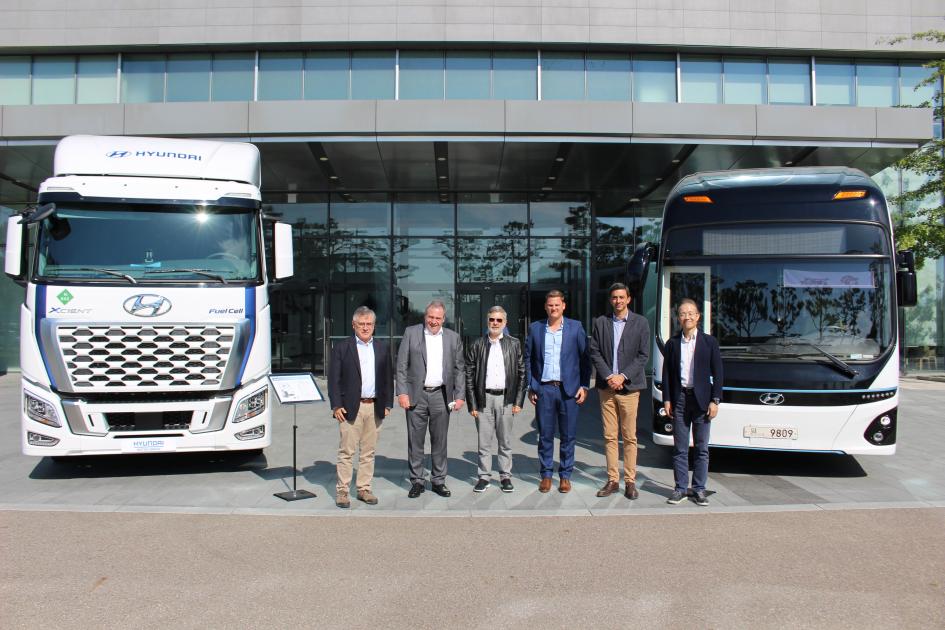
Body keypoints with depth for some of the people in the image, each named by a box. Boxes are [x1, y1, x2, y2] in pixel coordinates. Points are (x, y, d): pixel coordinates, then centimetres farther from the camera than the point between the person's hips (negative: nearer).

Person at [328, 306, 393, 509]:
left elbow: (388, 378, 12)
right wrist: (336, 406, -9)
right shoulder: (341, 348, 0)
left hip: (375, 408, 3)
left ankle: (364, 489, 18)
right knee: (346, 452, 0)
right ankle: (342, 491, 8)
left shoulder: (383, 348, 10)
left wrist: (387, 404, 6)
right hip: (350, 408, -3)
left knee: (368, 452, 9)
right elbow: (333, 379, -2)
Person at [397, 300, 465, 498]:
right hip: (416, 395, -1)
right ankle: (417, 481, 15)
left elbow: (459, 369, 9)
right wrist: (402, 392, -7)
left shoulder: (453, 338, 8)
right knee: (415, 441, 4)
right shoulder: (411, 333, 2)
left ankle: (438, 481, 19)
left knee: (440, 441, 8)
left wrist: (459, 396, 1)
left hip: (441, 396, 1)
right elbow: (402, 365, 0)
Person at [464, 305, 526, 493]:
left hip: (505, 398, 1)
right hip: (484, 398, 0)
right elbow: (469, 375, 2)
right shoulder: (477, 345, 3)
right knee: (484, 441, 4)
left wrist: (518, 401, 0)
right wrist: (472, 404, -3)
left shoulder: (514, 344, 6)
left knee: (505, 441, 8)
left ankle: (505, 476, 18)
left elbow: (521, 373, 6)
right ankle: (484, 476, 14)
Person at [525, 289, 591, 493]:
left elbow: (585, 358, 4)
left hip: (568, 389, -1)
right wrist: (530, 387, 3)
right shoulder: (535, 328, 6)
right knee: (545, 435, 6)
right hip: (544, 389, 1)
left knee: (568, 436, 5)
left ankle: (565, 476, 17)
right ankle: (546, 474, 18)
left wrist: (584, 386, -2)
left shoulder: (576, 327, 3)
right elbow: (528, 359, 9)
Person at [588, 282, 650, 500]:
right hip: (606, 387, 2)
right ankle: (612, 480, 13)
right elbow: (594, 352, 4)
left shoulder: (640, 323, 3)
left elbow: (643, 355, -1)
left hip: (629, 387, -2)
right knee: (609, 437, 6)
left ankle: (630, 481, 10)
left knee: (630, 437, 2)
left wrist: (622, 376, -11)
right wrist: (609, 376, -8)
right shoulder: (601, 322, 8)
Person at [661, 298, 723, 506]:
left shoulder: (709, 342, 2)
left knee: (702, 448, 6)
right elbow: (666, 373, 7)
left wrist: (715, 400, -5)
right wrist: (666, 399, 0)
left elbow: (717, 373, 1)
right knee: (680, 448, 5)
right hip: (679, 399, 1)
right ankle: (681, 488, 13)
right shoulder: (672, 343, 6)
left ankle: (699, 489, 14)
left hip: (701, 399, -1)